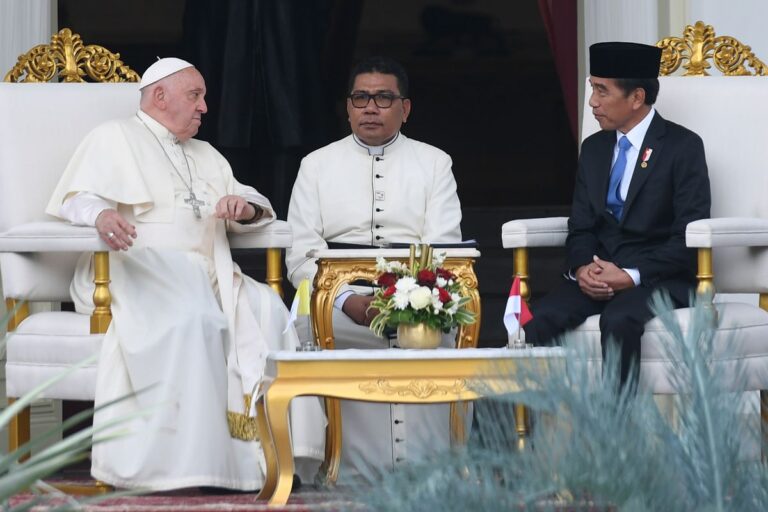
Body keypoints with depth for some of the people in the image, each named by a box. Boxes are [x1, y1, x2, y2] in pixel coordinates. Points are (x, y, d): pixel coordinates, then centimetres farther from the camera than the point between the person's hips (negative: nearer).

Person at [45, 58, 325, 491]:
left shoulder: (207, 157, 31)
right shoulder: (114, 139, 11)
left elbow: (257, 209, 26)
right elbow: (77, 199, -3)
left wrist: (244, 207, 0)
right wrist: (101, 215, -27)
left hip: (208, 277, 6)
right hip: (139, 270, -6)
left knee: (266, 311, -24)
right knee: (192, 315, -37)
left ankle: (271, 451, -30)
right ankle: (185, 464, -37)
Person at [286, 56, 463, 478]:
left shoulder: (434, 163, 17)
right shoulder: (317, 165, 17)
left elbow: (443, 248, 4)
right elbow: (300, 254, 7)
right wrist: (347, 301, -13)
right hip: (340, 298, 0)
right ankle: (354, 472, -28)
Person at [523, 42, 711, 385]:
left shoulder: (683, 147, -3)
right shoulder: (594, 148, 16)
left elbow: (688, 239, -9)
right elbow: (580, 228, 14)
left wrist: (631, 276, -20)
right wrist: (581, 268, -10)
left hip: (660, 278, -5)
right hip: (598, 276, 5)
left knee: (619, 320, -37)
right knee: (537, 320, -25)